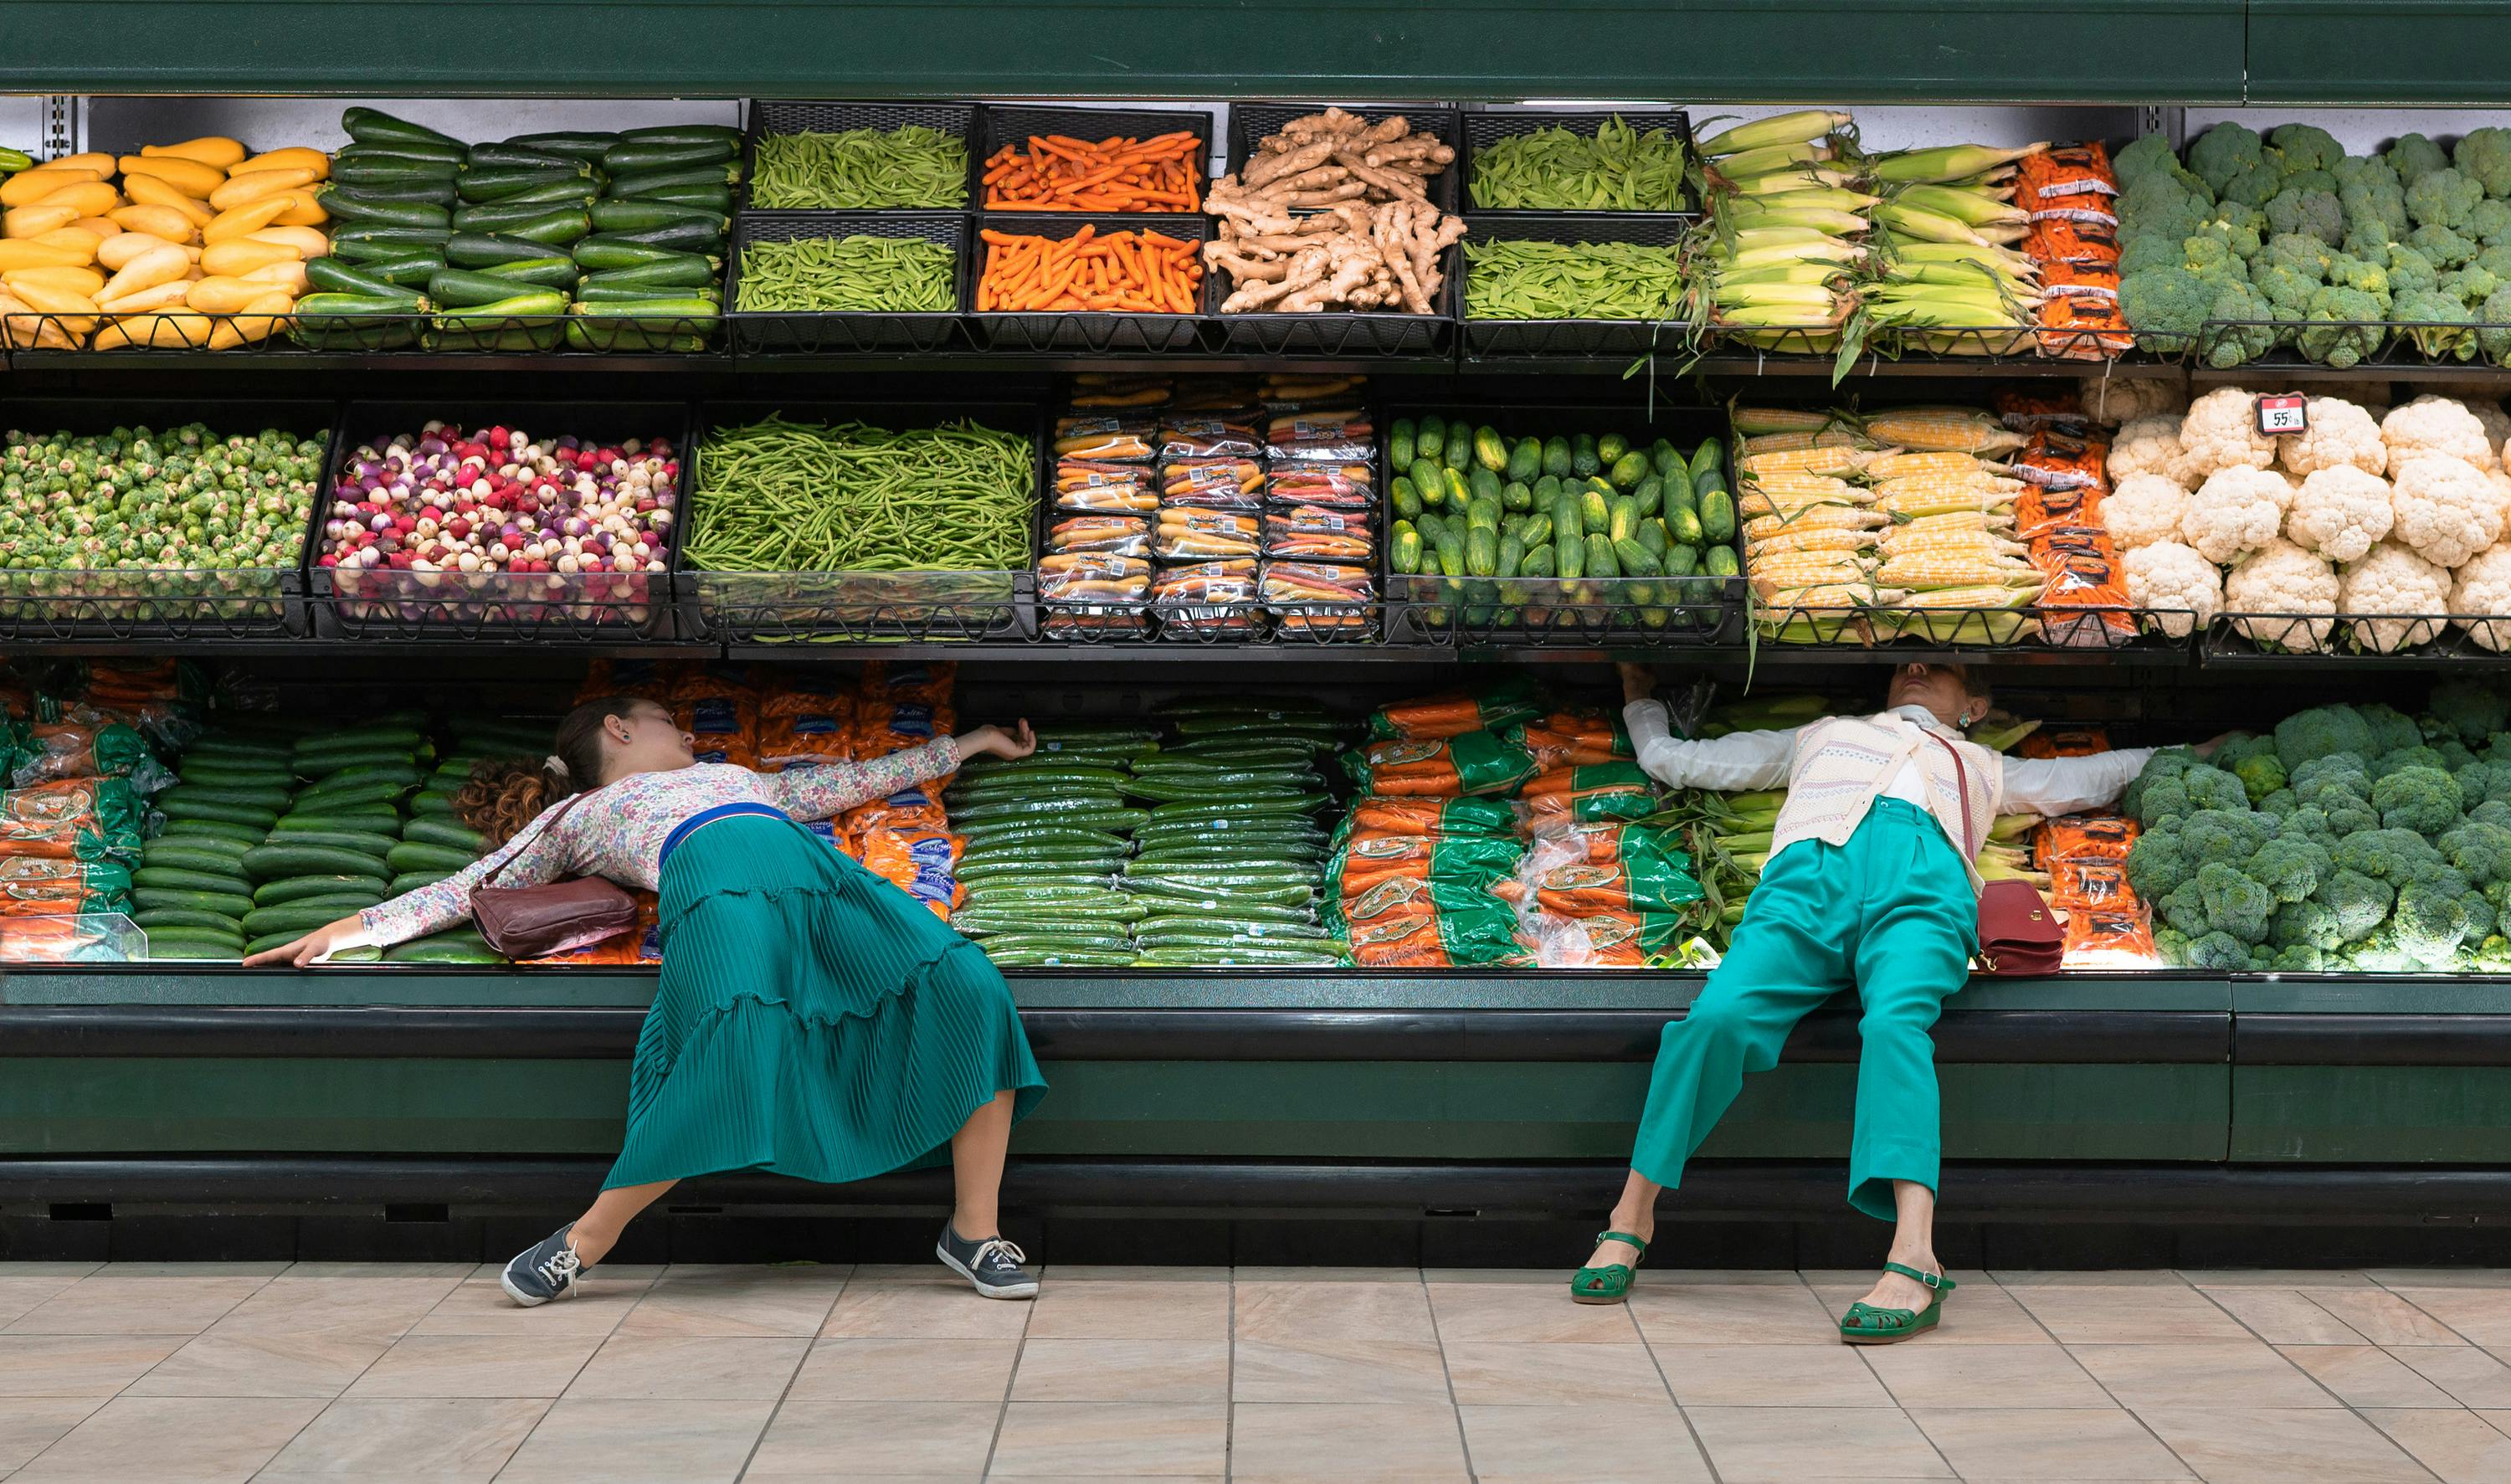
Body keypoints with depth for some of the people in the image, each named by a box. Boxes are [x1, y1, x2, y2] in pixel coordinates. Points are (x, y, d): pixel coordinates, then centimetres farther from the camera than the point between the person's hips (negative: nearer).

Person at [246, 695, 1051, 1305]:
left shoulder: (741, 778, 44)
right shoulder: (575, 815, 33)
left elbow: (861, 778, 47)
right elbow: (467, 888, 30)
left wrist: (971, 741, 49)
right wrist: (347, 927, 21)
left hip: (817, 871, 4)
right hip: (718, 883, -4)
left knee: (967, 987, -20)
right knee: (734, 1043, -34)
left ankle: (974, 1230, -12)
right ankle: (584, 1244, -11)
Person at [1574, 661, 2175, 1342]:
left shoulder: (1986, 767, 44)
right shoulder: (1817, 736, 44)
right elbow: (1670, 759, 45)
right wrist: (1640, 697, 56)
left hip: (1923, 884, 0)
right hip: (1811, 871, 0)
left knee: (1895, 1022, -34)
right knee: (1718, 1014, -28)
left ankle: (1914, 1264, -49)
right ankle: (1630, 1220, -18)